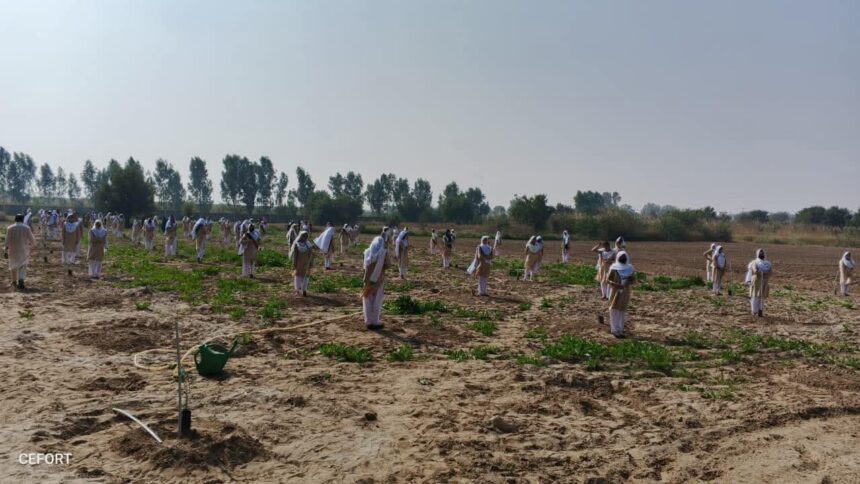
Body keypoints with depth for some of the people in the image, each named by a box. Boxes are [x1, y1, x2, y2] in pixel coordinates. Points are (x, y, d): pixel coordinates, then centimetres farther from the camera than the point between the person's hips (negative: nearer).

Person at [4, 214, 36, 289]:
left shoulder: (10, 228, -4)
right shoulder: (26, 228, -5)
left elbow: (7, 241, -8)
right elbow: (33, 240, -4)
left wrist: (5, 250, -2)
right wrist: (30, 245, 17)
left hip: (13, 251, 2)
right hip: (23, 251, -1)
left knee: (13, 266, 20)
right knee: (23, 267, 0)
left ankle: (14, 281, 31)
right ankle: (21, 280, -23)